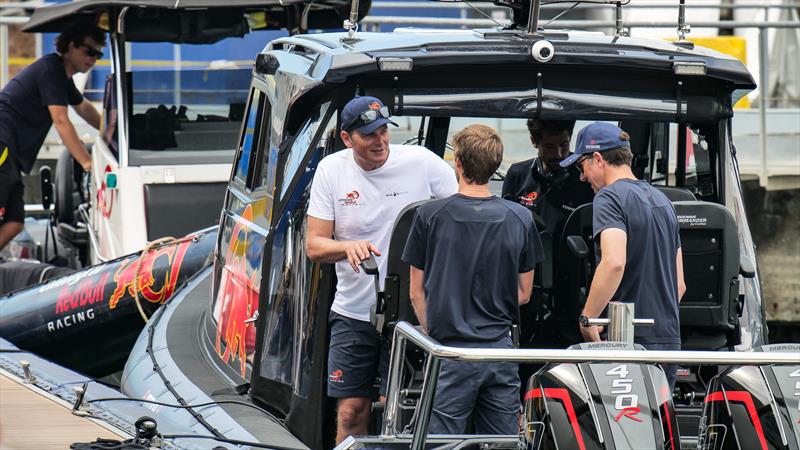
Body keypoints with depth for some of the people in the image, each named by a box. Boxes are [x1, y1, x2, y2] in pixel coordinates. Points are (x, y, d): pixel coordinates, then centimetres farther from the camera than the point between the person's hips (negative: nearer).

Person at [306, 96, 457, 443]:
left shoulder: (421, 162, -6)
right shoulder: (331, 170, 1)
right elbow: (314, 246, 0)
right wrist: (348, 247, -22)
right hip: (353, 312, 2)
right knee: (351, 413, 3)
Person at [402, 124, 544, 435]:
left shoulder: (429, 216, -4)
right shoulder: (520, 219, 2)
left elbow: (416, 293, 3)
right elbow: (523, 294, 12)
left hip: (450, 352, -3)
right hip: (500, 351, 3)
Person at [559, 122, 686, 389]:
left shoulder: (609, 198, -8)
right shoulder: (661, 200, 21)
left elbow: (614, 262, -25)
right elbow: (679, 285, 23)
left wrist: (586, 319, -19)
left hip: (630, 344, -8)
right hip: (669, 342, 8)